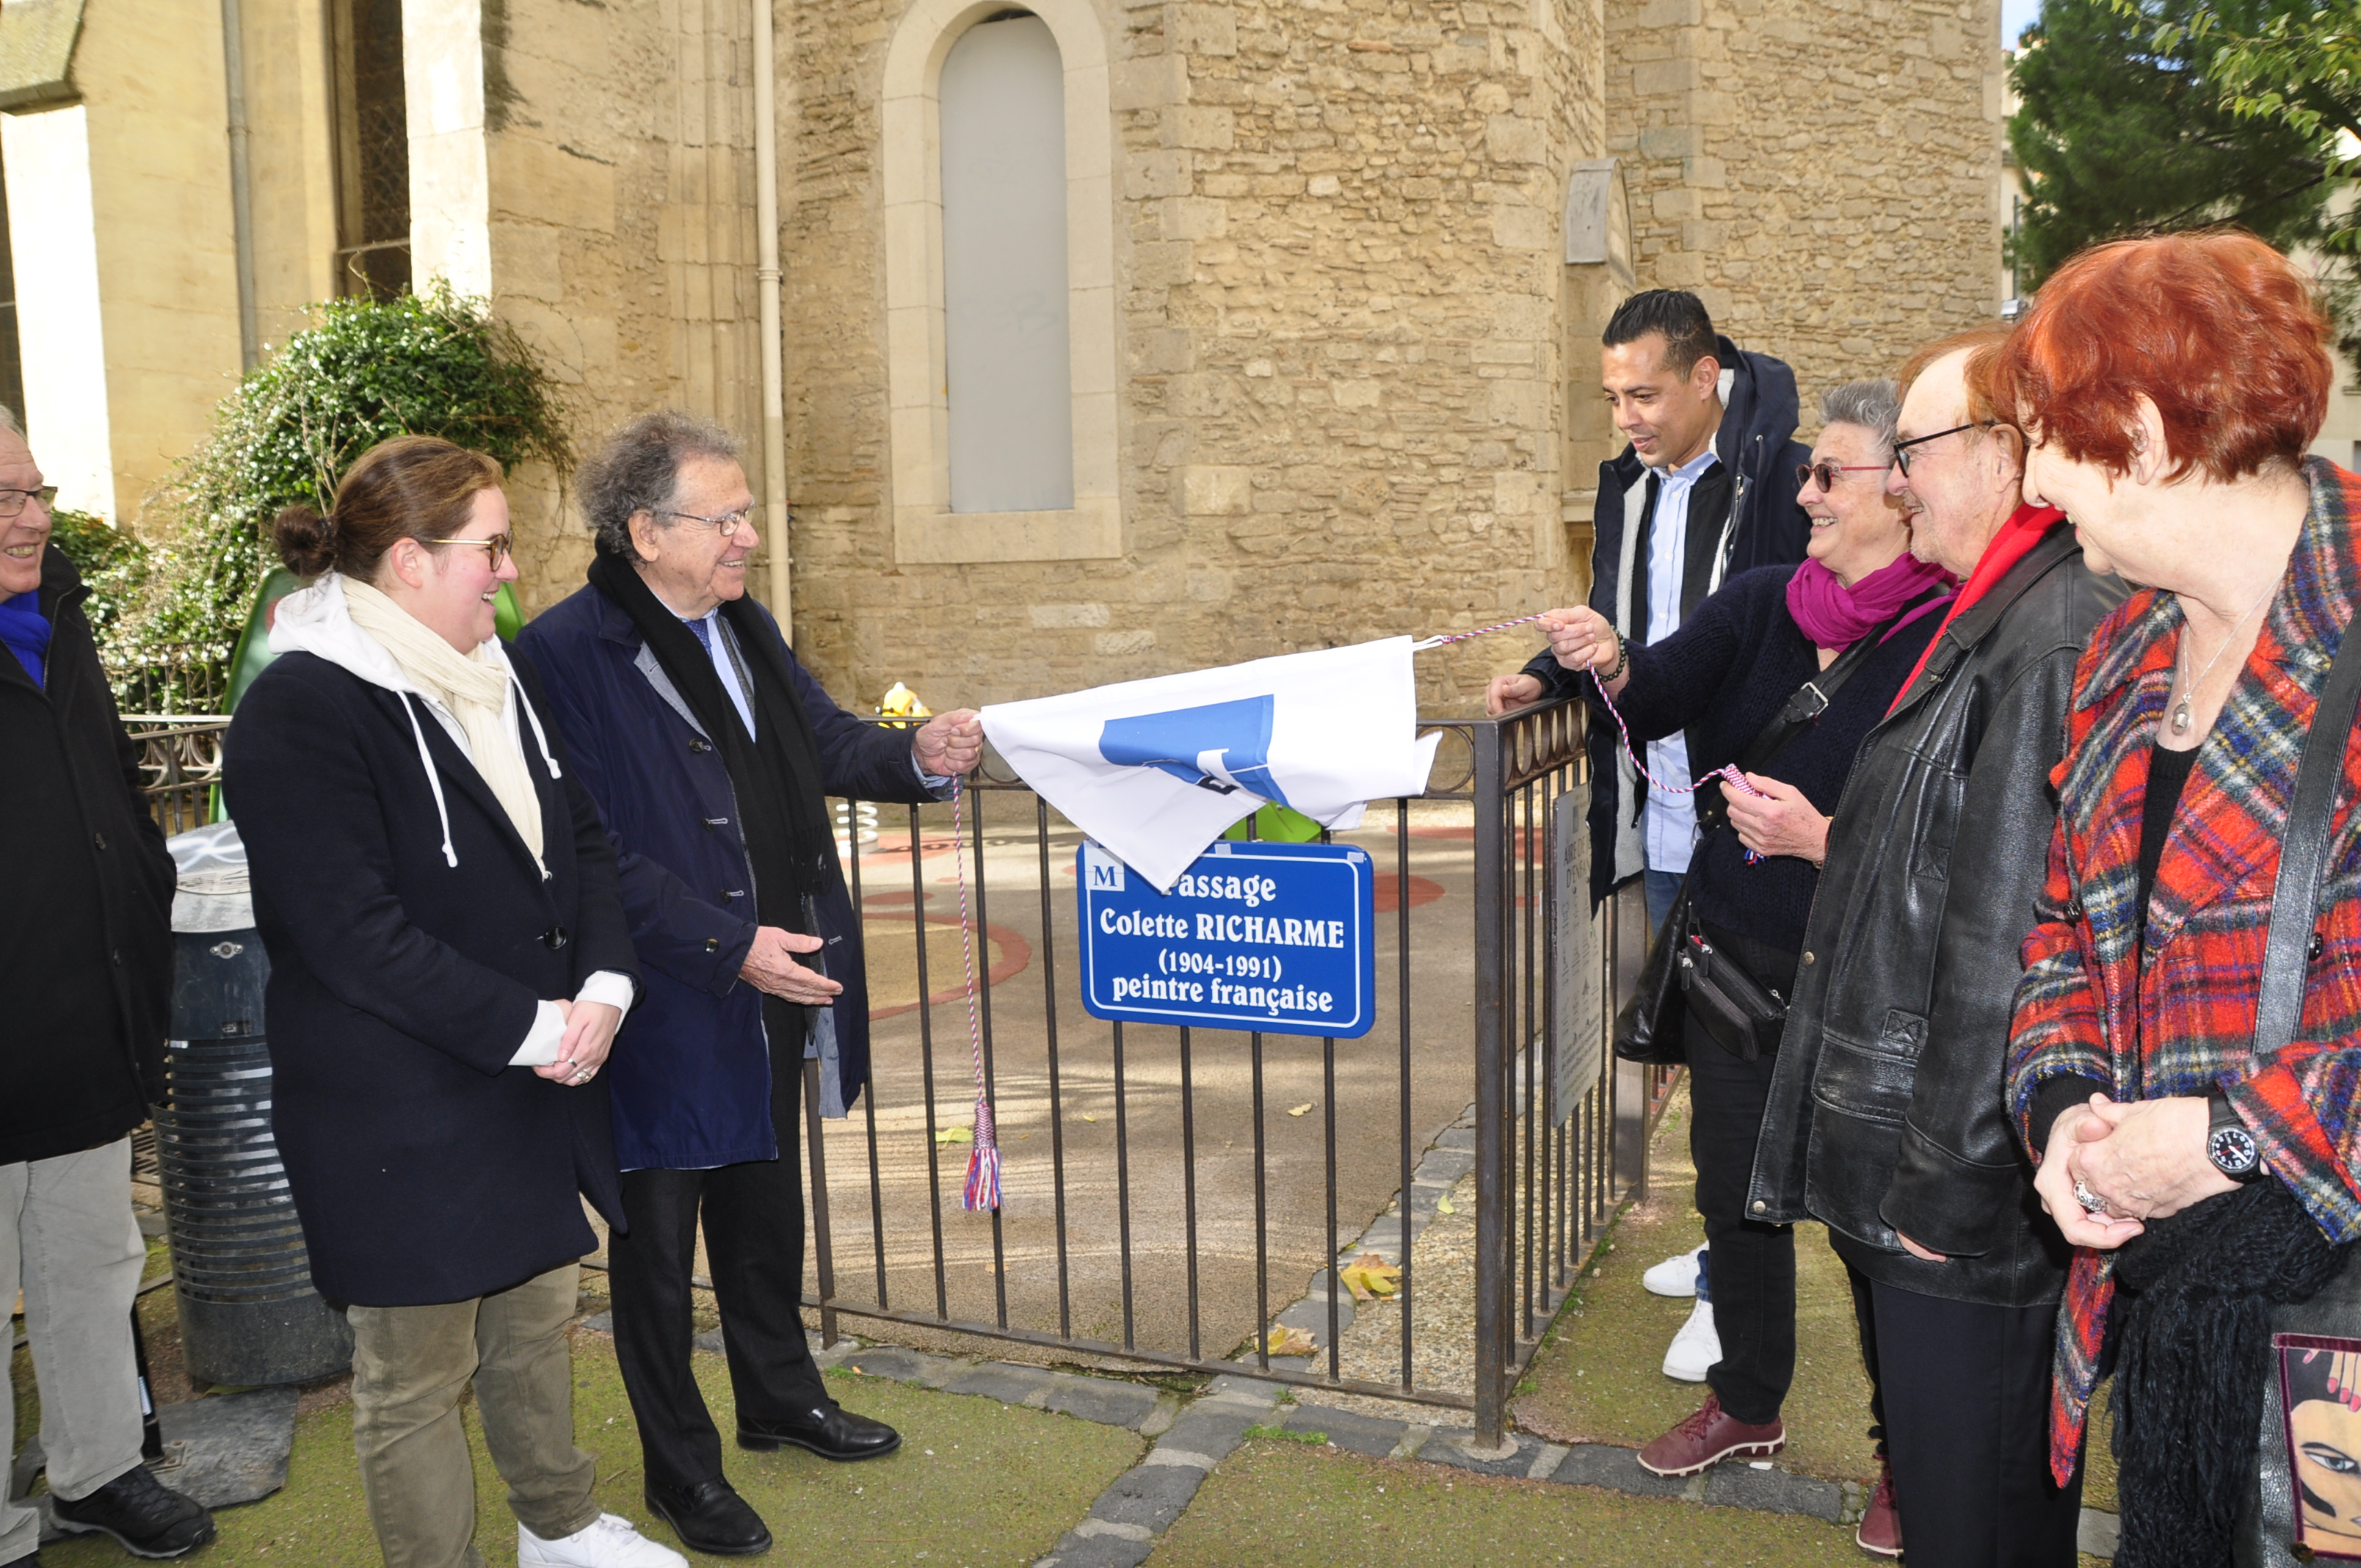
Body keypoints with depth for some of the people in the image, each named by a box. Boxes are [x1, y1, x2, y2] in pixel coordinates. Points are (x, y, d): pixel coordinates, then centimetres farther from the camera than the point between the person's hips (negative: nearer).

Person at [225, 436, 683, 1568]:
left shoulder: (500, 678, 7)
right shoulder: (299, 713, -18)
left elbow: (583, 840, 8)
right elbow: (355, 938, -23)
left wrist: (605, 986, -9)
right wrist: (530, 1027, -21)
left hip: (539, 1086, 8)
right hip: (399, 1119, -8)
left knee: (536, 1314, 24)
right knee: (416, 1372, 9)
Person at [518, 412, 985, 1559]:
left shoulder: (744, 626, 7)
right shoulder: (567, 654, -18)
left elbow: (825, 744, 12)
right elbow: (595, 854, -21)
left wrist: (918, 754, -9)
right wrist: (731, 944, -24)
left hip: (776, 990, 8)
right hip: (668, 1008, -7)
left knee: (765, 1204, 23)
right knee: (659, 1235, 11)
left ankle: (781, 1397, 44)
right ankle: (680, 1468, 29)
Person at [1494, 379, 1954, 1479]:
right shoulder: (1760, 604, 3)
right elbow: (1658, 700, -7)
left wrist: (1823, 840, -26)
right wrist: (1609, 666, -26)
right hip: (1728, 954, 6)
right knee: (1735, 1186, 19)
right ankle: (1746, 1407, 41)